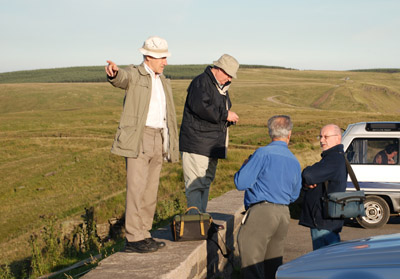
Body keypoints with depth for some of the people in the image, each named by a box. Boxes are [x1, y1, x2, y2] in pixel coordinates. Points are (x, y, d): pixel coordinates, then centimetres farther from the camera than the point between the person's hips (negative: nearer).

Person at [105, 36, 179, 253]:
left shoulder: (164, 82, 19)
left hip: (158, 140, 7)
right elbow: (122, 78, -27)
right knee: (137, 188, -9)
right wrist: (114, 72, -52)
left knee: (151, 191, 9)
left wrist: (171, 146, 18)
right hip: (138, 138, -7)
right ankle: (133, 239, -7)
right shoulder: (135, 75, -2)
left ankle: (143, 235, 16)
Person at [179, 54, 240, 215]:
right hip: (196, 144, -10)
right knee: (196, 183, -10)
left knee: (206, 182, 13)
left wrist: (229, 119, 7)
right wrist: (225, 115, -19)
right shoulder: (201, 82, -10)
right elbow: (200, 107, -25)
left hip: (212, 145, 10)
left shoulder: (221, 87, 20)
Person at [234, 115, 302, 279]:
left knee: (251, 263, -5)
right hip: (284, 214, 7)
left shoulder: (263, 153, -10)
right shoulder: (295, 161, 12)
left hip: (261, 212, -7)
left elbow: (241, 183, -12)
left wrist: (245, 165, 7)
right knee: (273, 264, 13)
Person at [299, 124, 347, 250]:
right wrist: (307, 184, -9)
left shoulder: (334, 158, -17)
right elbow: (308, 178, 15)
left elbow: (308, 176, -28)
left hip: (325, 221, -11)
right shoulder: (335, 157, 19)